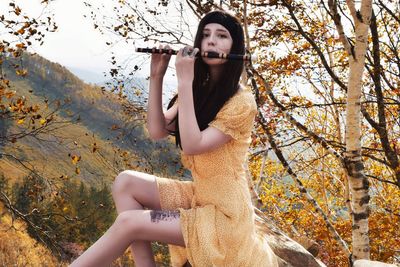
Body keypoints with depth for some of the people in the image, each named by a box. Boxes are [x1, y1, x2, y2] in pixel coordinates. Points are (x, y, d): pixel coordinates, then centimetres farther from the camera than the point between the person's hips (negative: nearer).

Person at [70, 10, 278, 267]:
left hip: (225, 212, -8)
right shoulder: (198, 91, 8)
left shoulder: (241, 101, -17)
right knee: (126, 182, -9)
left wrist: (184, 81, -26)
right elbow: (157, 131, -1)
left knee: (127, 223, -17)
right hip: (198, 195, 8)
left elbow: (191, 145, -26)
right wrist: (157, 76, -10)